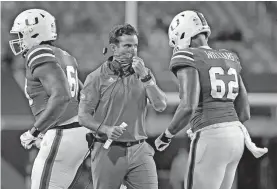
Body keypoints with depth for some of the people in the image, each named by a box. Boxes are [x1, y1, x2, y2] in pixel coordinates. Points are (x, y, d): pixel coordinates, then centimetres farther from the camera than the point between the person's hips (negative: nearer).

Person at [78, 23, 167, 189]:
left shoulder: (144, 74, 9)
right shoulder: (97, 77, -2)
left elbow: (161, 106, -3)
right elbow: (83, 116, -4)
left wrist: (145, 77, -11)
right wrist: (105, 129, -20)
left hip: (139, 150, 3)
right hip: (108, 151, -3)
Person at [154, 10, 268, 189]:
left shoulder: (188, 60, -5)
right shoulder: (229, 60, 19)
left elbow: (188, 107, -18)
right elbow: (244, 112, 18)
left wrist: (166, 136, -1)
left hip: (211, 142, -8)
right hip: (235, 137, 8)